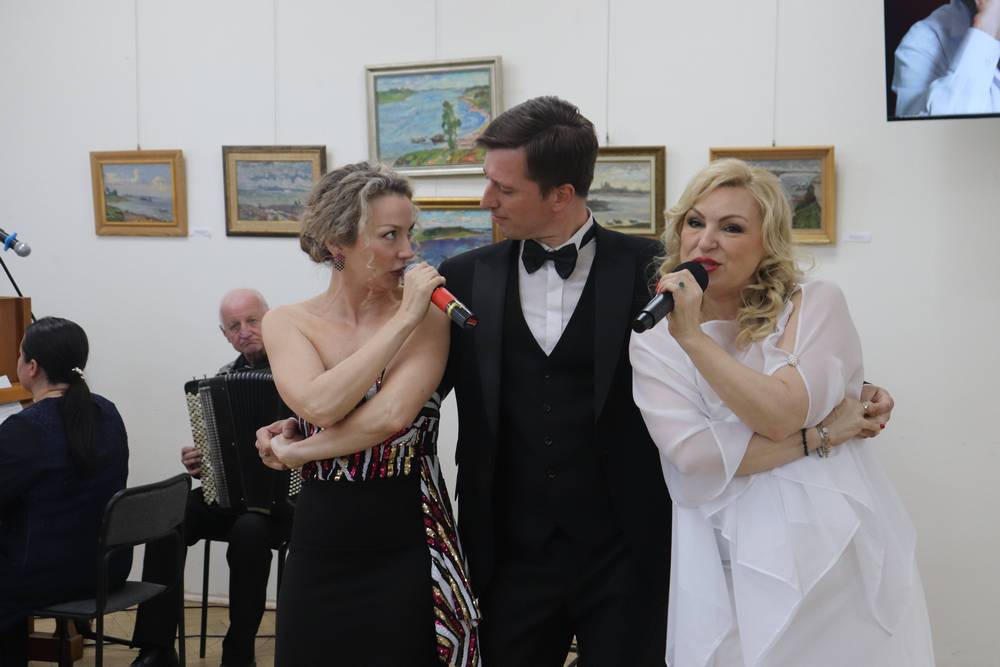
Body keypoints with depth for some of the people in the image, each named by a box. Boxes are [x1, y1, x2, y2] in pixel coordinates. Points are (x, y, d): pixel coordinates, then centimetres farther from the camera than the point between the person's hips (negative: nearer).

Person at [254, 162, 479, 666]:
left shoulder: (428, 317, -7)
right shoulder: (287, 323, -1)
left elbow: (392, 415, -21)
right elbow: (319, 405, -19)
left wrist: (292, 452, -10)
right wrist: (401, 321, -17)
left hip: (409, 552, -2)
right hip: (321, 551, 2)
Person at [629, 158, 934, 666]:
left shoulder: (817, 305, -2)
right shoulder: (653, 342, 0)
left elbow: (781, 415, -17)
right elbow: (693, 455, -13)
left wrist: (693, 337, -19)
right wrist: (822, 435, -12)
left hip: (839, 549, 0)